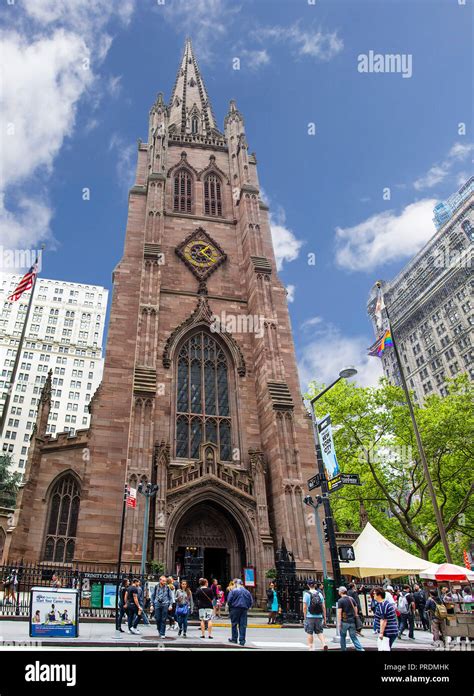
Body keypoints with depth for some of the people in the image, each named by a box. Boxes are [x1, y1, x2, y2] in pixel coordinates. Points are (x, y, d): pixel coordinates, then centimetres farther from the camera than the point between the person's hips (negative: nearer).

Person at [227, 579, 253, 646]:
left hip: (235, 609, -3)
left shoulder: (233, 591, -5)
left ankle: (234, 639, 16)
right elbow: (251, 601, 9)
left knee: (234, 624, 9)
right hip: (244, 610, 4)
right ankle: (242, 641, 4)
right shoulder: (247, 592, 9)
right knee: (243, 625, 5)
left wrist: (230, 607, 6)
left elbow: (229, 600, -9)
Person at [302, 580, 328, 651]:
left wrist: (305, 617, 1)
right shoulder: (320, 594, 4)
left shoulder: (306, 594, -6)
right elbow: (323, 607, 5)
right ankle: (324, 644, -6)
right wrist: (324, 617, 12)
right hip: (319, 616, 3)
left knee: (309, 633, 8)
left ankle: (311, 647, 11)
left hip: (310, 617, -3)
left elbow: (304, 607, -8)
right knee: (319, 632, 14)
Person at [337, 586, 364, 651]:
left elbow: (339, 612, -13)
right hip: (352, 621, 5)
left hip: (344, 621, -4)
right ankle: (360, 649, -7)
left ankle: (344, 649, 16)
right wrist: (355, 617, 19)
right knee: (354, 637, 7)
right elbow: (356, 609, 11)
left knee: (343, 636, 13)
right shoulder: (351, 599, 7)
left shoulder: (340, 600, -9)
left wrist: (339, 623, -10)